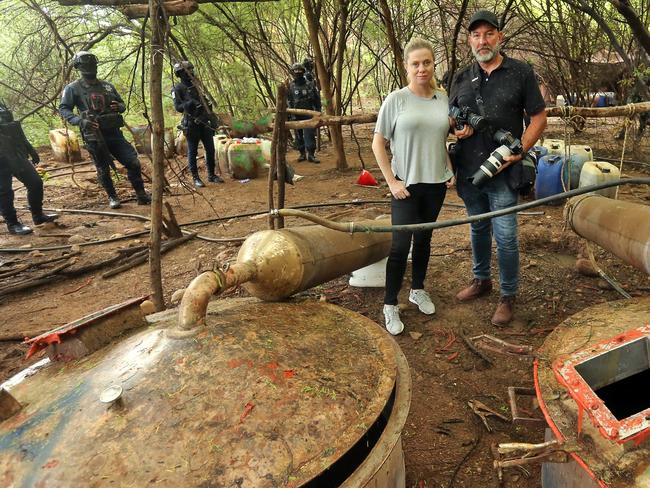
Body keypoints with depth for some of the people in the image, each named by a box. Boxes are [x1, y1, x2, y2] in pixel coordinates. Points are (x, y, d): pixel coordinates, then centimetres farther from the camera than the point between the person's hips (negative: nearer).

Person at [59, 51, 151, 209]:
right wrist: (80, 121, -19)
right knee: (103, 170, 6)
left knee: (133, 162, -2)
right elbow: (63, 109, -2)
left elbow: (122, 104, 21)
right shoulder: (73, 88, 0)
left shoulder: (107, 86, 13)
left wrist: (119, 106, -4)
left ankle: (141, 195, 10)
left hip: (114, 133, 4)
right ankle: (112, 197, 24)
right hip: (94, 136, -3)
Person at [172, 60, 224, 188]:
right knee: (192, 152, 1)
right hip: (191, 124, -6)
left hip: (204, 122, 6)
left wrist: (212, 118, 12)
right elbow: (177, 107, -9)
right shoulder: (178, 89, -3)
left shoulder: (196, 85, 15)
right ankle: (195, 178, 8)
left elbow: (205, 101, 21)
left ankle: (212, 175, 18)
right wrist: (189, 104, -27)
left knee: (210, 149, 6)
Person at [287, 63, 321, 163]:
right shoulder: (290, 86, 3)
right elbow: (288, 100, 1)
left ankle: (311, 154, -6)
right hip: (296, 115, 2)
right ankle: (302, 153, 19)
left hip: (309, 114, -1)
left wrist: (318, 111, 3)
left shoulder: (310, 84, 3)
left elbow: (317, 99, 7)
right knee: (299, 135, 8)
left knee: (310, 135, -8)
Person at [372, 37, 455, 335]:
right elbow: (378, 144, -6)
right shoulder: (396, 100, -7)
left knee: (424, 239, 15)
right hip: (406, 185, -4)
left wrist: (451, 170, 7)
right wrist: (391, 182, -11)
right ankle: (390, 305, 8)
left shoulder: (443, 99, 6)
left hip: (436, 183, 4)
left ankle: (418, 290, 33)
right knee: (401, 243, -5)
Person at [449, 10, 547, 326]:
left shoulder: (521, 73, -1)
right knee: (478, 229, 17)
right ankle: (481, 280, 35)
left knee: (505, 235, -3)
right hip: (468, 170, 4)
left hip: (502, 171, -4)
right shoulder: (461, 78, 10)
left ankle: (508, 296, 14)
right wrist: (456, 129, -6)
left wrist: (520, 149, -15)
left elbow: (538, 118, -1)